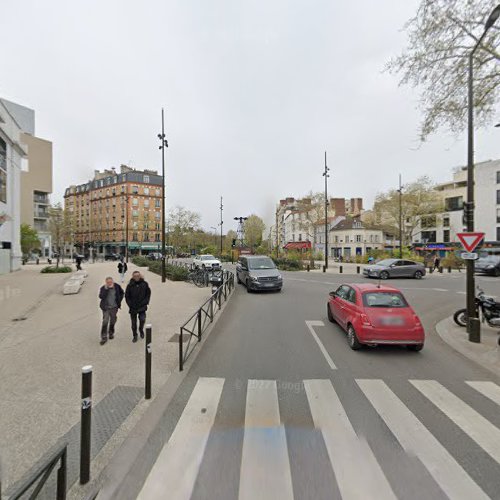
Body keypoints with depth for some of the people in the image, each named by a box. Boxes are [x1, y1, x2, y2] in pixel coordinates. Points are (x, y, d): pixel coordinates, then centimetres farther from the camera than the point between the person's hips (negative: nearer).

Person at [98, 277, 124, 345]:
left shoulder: (117, 286, -7)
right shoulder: (103, 288, -11)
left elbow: (121, 293, 10)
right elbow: (101, 296, -25)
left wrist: (119, 300, 3)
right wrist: (106, 289, -30)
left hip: (114, 307, 2)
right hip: (106, 307, -2)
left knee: (113, 321, 15)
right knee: (105, 322, -8)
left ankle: (111, 333, 37)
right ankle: (104, 337, 3)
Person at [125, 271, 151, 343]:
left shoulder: (144, 284, -4)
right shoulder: (130, 285, -7)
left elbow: (148, 293, 5)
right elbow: (127, 296, 2)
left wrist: (146, 302, -3)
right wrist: (130, 304, -6)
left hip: (142, 307, 0)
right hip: (133, 307, 0)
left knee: (142, 319, -10)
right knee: (133, 322, 9)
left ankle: (141, 330, 22)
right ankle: (134, 336, 28)